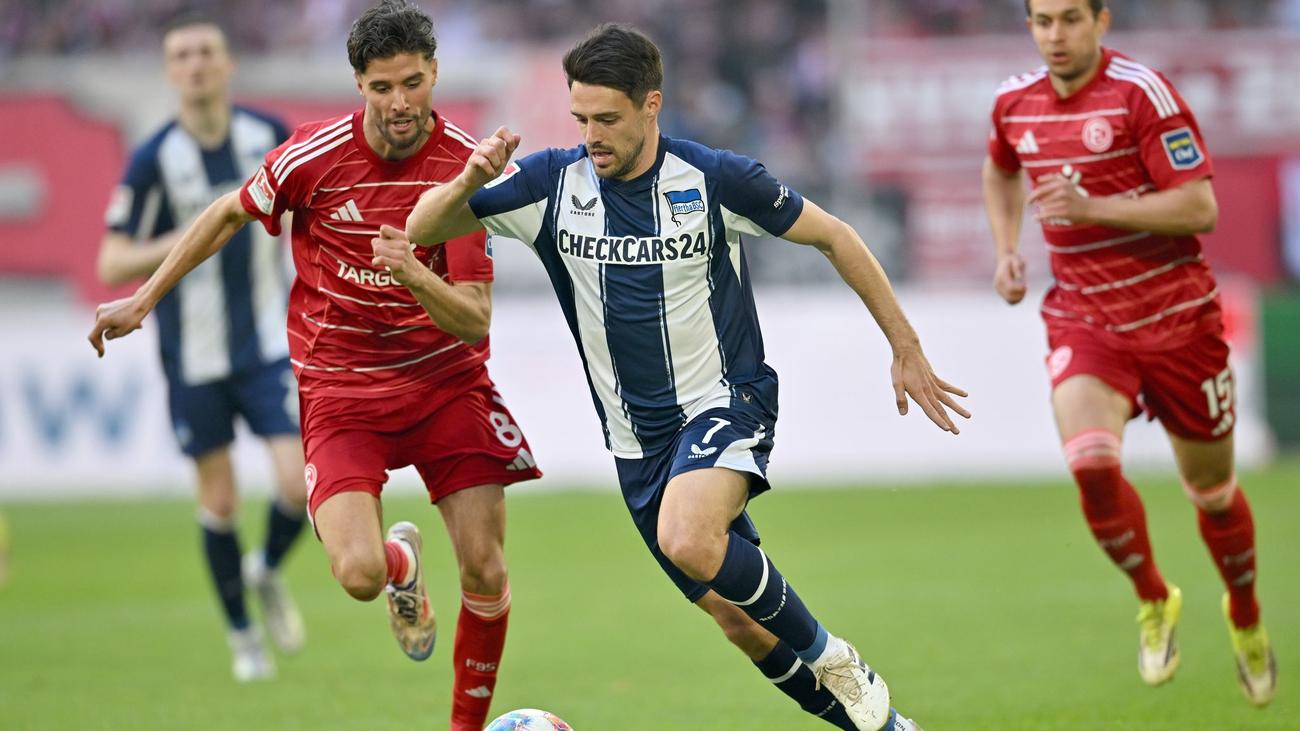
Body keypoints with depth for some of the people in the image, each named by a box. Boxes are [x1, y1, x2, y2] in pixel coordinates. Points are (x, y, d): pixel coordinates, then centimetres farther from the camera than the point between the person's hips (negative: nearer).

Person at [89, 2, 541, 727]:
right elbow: (230, 214, 9)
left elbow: (474, 322, -12)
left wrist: (412, 273, -32)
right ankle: (402, 564, 21)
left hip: (447, 380, 1)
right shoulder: (313, 156, -12)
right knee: (359, 574, -19)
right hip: (340, 387, -1)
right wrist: (142, 301, 11)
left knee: (486, 572, -7)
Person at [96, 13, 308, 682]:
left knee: (298, 484, -12)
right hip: (194, 356, -1)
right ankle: (242, 634, 26)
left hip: (269, 345, 1)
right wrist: (182, 241, -24)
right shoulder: (153, 160, -10)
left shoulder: (270, 137, -3)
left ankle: (267, 573, 20)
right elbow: (111, 265, -9)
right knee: (219, 502, 6)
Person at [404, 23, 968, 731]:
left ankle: (829, 658, -11)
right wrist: (468, 180, -26)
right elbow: (420, 230, -4)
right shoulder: (551, 183, -5)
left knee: (688, 540, -34)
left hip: (726, 401, -4)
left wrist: (906, 348, 3)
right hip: (635, 438, 5)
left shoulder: (715, 180, -12)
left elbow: (833, 237, 0)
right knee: (740, 621, 6)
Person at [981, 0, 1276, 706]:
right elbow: (1001, 173, 26)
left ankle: (1245, 617, 39)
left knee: (1210, 488, 10)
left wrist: (1092, 207, -29)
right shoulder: (1014, 103, 2)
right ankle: (1153, 601, 3)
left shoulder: (1143, 93, -16)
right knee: (1090, 460, -23)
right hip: (1083, 322, 3)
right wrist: (1006, 250, 10)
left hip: (1178, 320, -3)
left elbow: (1199, 208, -21)